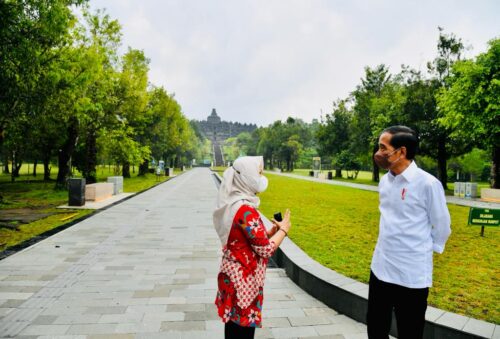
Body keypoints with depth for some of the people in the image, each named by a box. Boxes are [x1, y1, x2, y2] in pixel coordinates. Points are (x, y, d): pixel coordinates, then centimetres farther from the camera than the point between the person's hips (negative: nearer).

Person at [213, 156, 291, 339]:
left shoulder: (233, 204, 4)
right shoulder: (246, 210, -26)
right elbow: (265, 249, -21)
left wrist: (272, 230, 4)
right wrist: (283, 230, -7)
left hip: (235, 275, 9)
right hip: (243, 278, -9)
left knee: (234, 324, 22)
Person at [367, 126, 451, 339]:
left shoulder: (428, 184, -16)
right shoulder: (384, 181, 4)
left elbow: (442, 228, -6)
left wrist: (422, 251, 3)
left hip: (412, 275, -6)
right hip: (380, 269, 6)